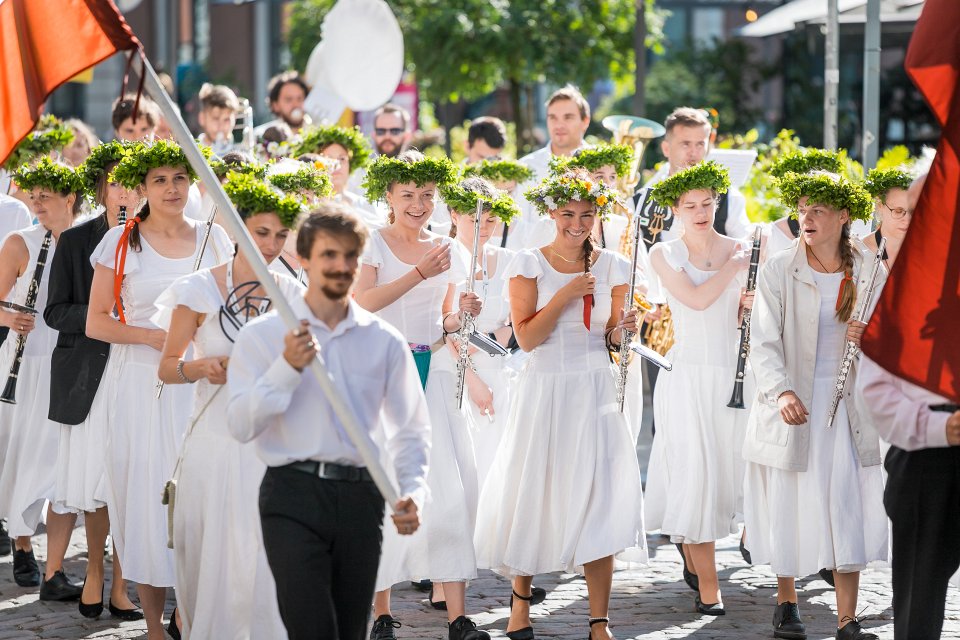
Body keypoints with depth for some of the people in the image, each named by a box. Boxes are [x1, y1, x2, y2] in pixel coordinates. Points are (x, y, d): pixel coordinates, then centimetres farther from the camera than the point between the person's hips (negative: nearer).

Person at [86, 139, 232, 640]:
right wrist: (153, 336, -12)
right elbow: (96, 322, 1)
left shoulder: (213, 238, 9)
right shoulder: (121, 242, 2)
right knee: (146, 490, -4)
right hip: (141, 385, -2)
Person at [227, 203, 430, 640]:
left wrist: (413, 492, -5)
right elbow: (241, 425, -4)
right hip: (295, 494, -3)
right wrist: (287, 367, -15)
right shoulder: (262, 336, 4)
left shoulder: (384, 341, 11)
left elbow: (411, 428, 12)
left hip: (360, 500, 3)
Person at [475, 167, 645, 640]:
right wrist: (565, 295, -15)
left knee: (600, 502, -6)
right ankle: (521, 596, 28)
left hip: (595, 392, 1)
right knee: (533, 495, 4)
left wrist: (623, 329, -12)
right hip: (544, 391, -1)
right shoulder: (530, 264, 0)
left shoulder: (611, 266, 7)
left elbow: (613, 340, 10)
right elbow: (526, 337, -7)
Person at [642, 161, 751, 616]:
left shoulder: (738, 250, 9)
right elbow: (696, 298, -15)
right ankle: (708, 587, -4)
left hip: (732, 374, 4)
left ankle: (690, 542, 40)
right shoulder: (665, 255, 0)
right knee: (697, 470, -8)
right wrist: (733, 267, -6)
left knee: (727, 466, 8)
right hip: (688, 374, -4)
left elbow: (743, 315, 13)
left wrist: (752, 305, -8)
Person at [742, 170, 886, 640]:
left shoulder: (866, 273, 3)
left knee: (849, 509, -2)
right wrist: (782, 391, -27)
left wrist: (868, 339, -13)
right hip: (792, 406, -2)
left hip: (847, 407, 2)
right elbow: (764, 343, -10)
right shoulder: (778, 271, -4)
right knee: (789, 509, 5)